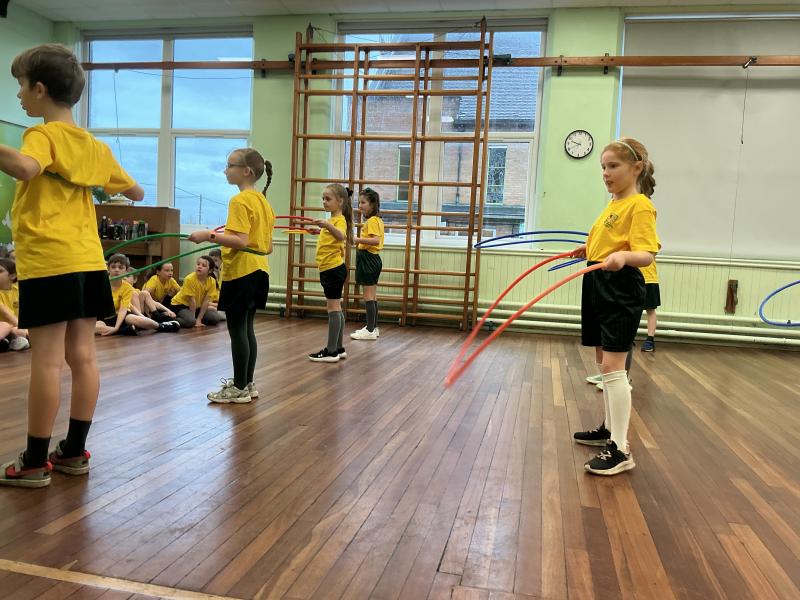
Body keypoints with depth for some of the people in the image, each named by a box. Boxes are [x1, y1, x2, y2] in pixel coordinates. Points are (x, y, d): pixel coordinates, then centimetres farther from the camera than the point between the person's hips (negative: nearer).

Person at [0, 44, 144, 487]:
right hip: (88, 261, 7)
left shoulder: (43, 135, -7)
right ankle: (74, 452, 18)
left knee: (47, 360, -4)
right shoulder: (95, 146, 15)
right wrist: (111, 184, 43)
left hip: (48, 262, -7)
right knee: (82, 356, 9)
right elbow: (136, 192, 25)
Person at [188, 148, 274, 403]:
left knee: (237, 329, -1)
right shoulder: (262, 201, 13)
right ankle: (247, 383, 22)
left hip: (240, 272, -9)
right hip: (259, 270, 9)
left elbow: (241, 240, -24)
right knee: (247, 327, 15)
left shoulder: (240, 201, -14)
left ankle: (239, 389, 7)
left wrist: (209, 235, -23)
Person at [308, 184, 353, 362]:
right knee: (336, 308, 12)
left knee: (333, 308, -7)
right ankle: (338, 348, 19)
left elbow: (341, 236, -37)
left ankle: (331, 351, -3)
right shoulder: (332, 220, 17)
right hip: (330, 269, 10)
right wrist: (321, 230, 35)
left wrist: (327, 225, -50)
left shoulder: (339, 219, -13)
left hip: (333, 268, -10)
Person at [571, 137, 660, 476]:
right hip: (599, 289, 10)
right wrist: (589, 251, 18)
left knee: (613, 366, -12)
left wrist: (623, 257, -40)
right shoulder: (612, 205, 17)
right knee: (604, 362, 17)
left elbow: (646, 254, -22)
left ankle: (621, 450, -6)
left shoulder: (639, 205, -10)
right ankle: (610, 429, 31)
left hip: (621, 291, -10)